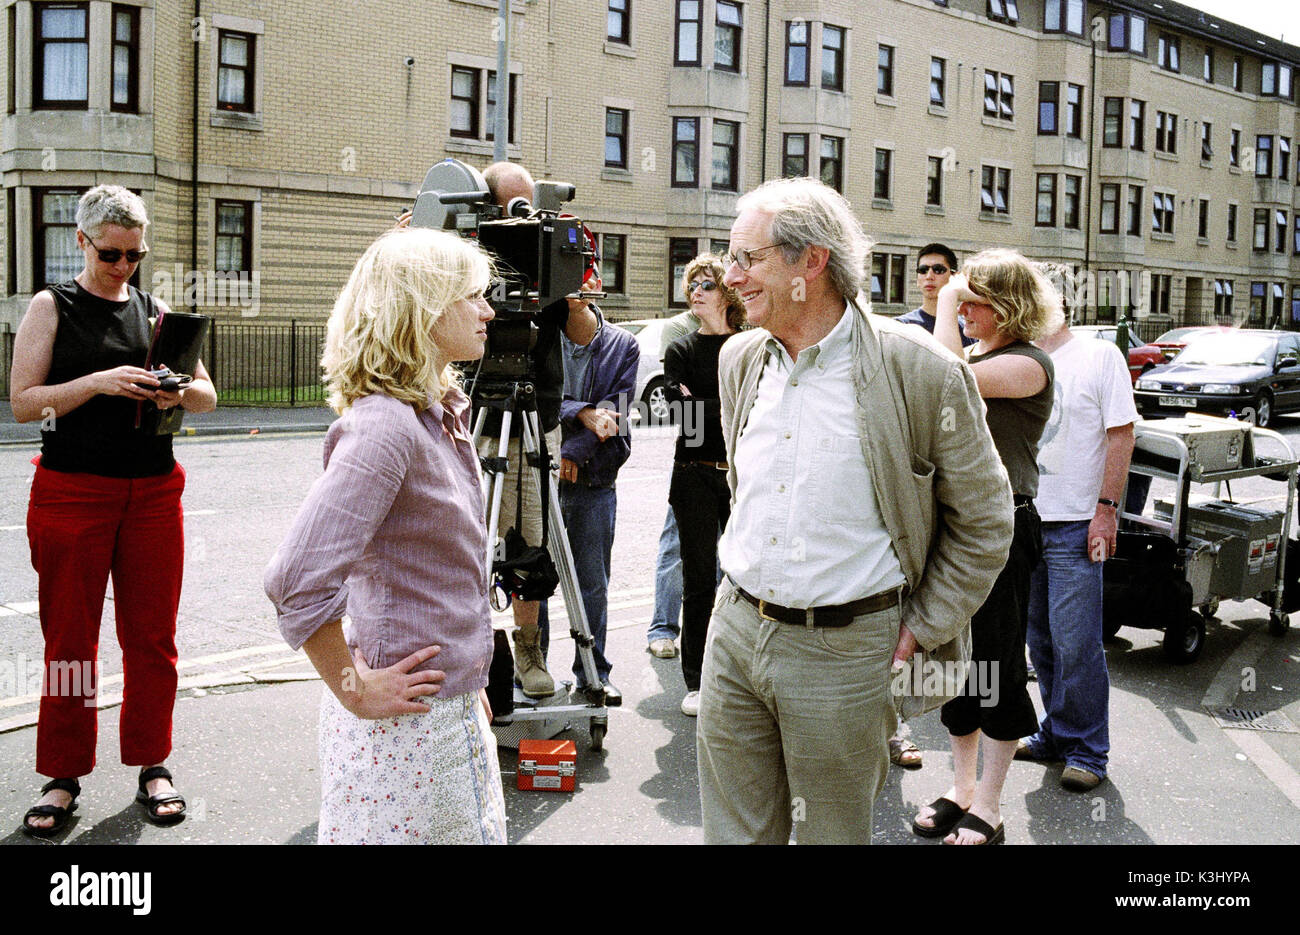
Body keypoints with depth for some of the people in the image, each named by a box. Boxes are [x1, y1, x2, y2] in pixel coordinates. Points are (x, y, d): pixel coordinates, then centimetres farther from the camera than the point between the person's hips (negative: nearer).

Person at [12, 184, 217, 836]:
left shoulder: (155, 311, 12)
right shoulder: (52, 307, 2)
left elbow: (208, 397, 11)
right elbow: (23, 401, -6)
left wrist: (179, 391, -12)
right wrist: (97, 382, -19)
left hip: (153, 490, 3)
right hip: (72, 489, -3)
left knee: (152, 637, 7)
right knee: (69, 640, 3)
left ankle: (151, 765, 19)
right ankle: (64, 776, 15)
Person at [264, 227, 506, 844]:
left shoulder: (443, 413, 8)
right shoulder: (384, 427, -22)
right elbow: (297, 581, -29)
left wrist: (465, 673, 15)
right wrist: (355, 689, -18)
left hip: (452, 706, 9)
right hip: (405, 724, -9)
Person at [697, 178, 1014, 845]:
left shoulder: (920, 370, -13)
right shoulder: (739, 359, 6)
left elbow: (984, 522, -4)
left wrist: (920, 629, -5)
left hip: (844, 647, -5)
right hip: (734, 631, 5)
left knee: (832, 833, 11)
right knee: (734, 830, 15)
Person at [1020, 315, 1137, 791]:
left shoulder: (1100, 356, -3)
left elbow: (1121, 435, -7)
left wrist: (1106, 509, -14)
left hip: (1076, 525, -6)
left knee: (1075, 644, -5)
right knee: (1041, 641, 12)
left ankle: (1087, 751, 7)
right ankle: (1056, 734, 25)